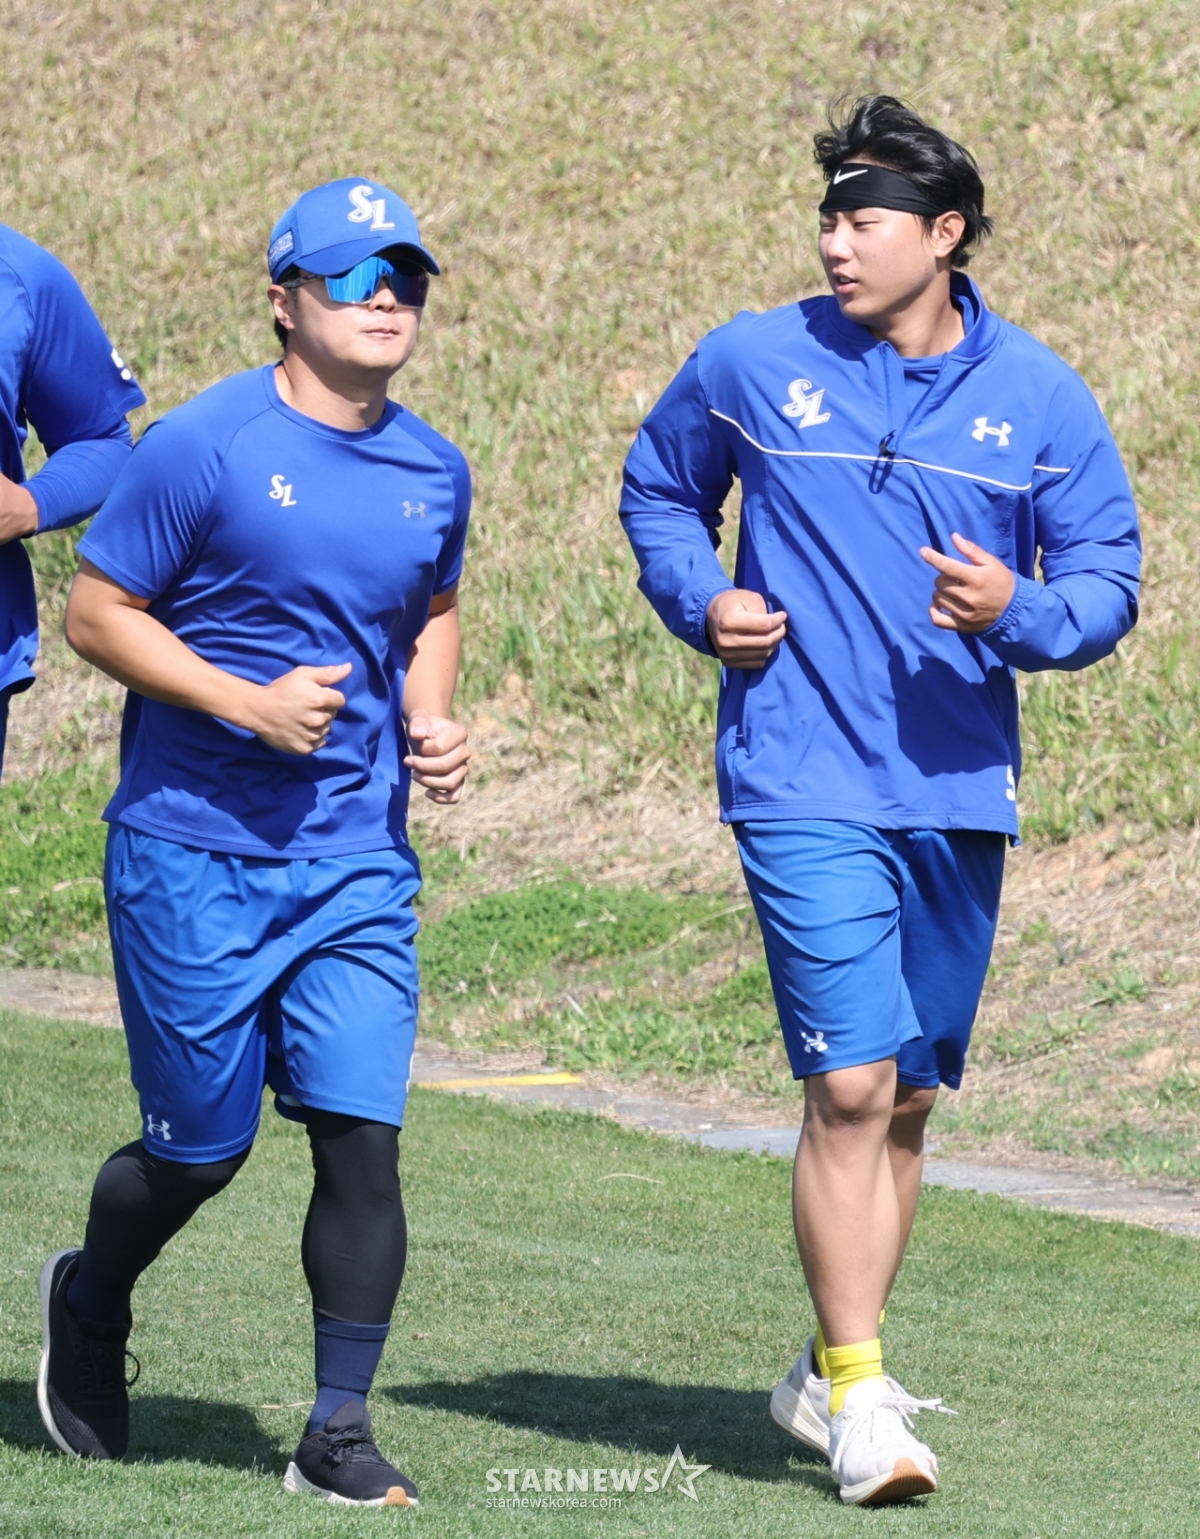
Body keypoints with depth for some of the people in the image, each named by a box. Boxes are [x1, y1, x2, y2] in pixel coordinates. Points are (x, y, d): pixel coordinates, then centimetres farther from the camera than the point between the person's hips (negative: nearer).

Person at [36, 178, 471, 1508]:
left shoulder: (433, 473, 7)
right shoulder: (206, 445, -10)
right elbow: (94, 611, -7)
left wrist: (431, 720, 5)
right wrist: (247, 703, -18)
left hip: (358, 862, 4)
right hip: (194, 851, -4)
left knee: (361, 1135, -6)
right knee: (200, 1146, 5)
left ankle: (339, 1434, 3)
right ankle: (90, 1304, 38)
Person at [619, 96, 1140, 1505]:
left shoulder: (1040, 399, 2)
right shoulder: (753, 364, 0)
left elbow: (1108, 578, 5)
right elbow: (658, 487, 18)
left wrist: (1021, 614, -16)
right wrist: (700, 602, 0)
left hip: (959, 793, 3)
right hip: (805, 787, -3)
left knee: (905, 1100, 12)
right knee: (849, 1085, -14)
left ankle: (829, 1372, 27)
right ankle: (859, 1396, -8)